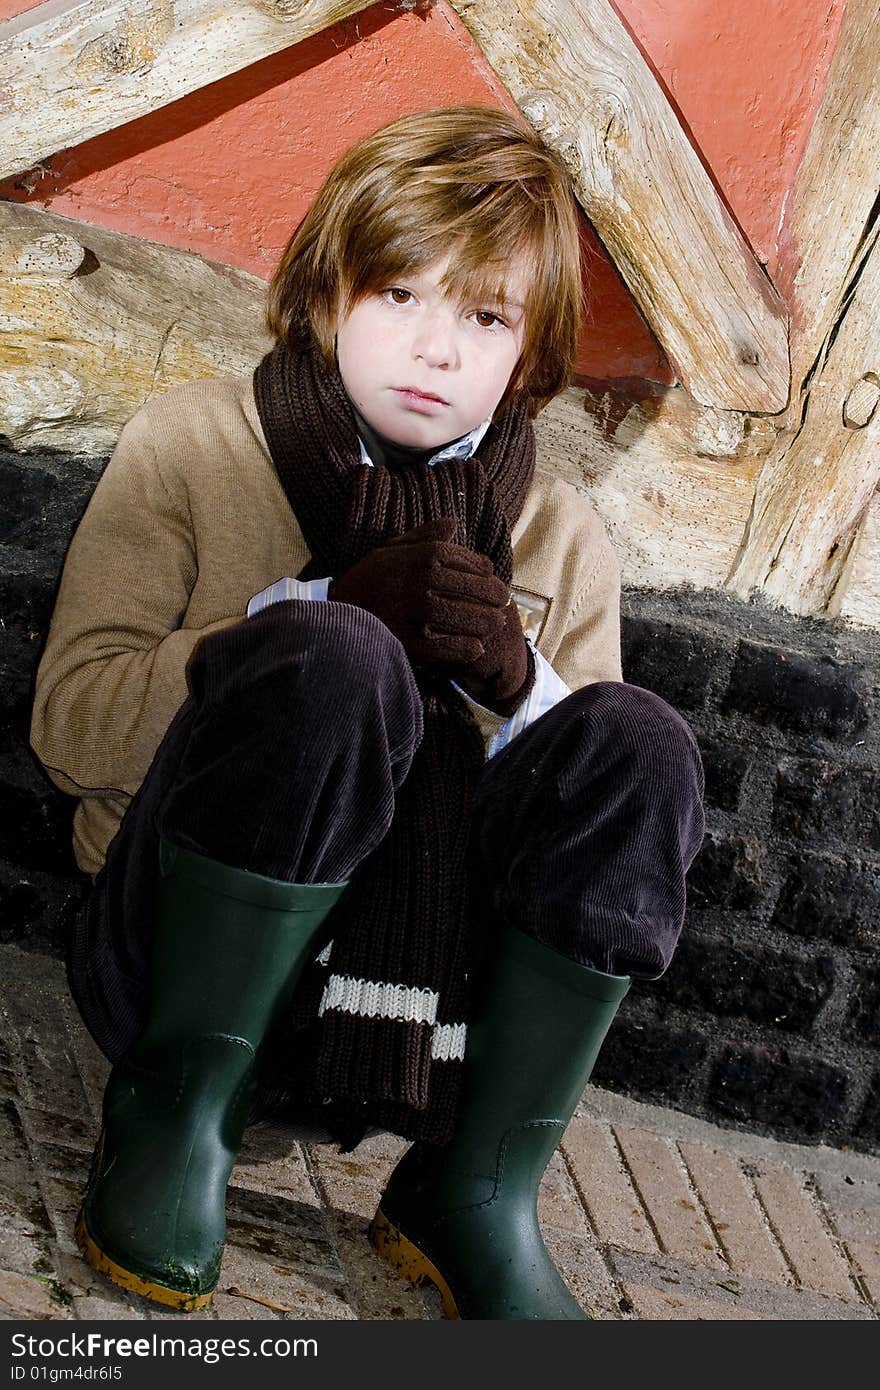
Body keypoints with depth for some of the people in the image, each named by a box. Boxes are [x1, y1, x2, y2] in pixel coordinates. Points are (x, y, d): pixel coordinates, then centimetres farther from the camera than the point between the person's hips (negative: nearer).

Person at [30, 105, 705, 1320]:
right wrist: (320, 609, -17)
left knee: (635, 742, -21)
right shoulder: (195, 442, 4)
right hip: (201, 957, -2)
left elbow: (606, 820, 8)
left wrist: (517, 681, -12)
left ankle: (478, 1194, -13)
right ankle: (179, 1105, -13)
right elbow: (72, 724, -6)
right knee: (329, 660, -30)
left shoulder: (561, 536, 11)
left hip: (429, 983, 3)